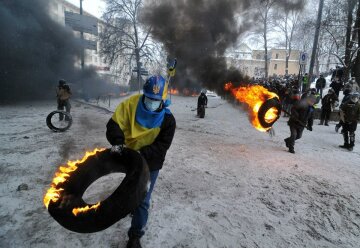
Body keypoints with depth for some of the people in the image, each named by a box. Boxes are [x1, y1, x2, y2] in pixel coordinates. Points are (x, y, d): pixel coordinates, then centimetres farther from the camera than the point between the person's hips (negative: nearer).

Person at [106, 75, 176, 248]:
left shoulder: (168, 120, -21)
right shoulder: (130, 104, -20)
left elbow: (162, 146, -22)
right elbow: (114, 124, -18)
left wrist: (142, 153, -35)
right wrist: (117, 142, -35)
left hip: (151, 162, -2)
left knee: (143, 200, 0)